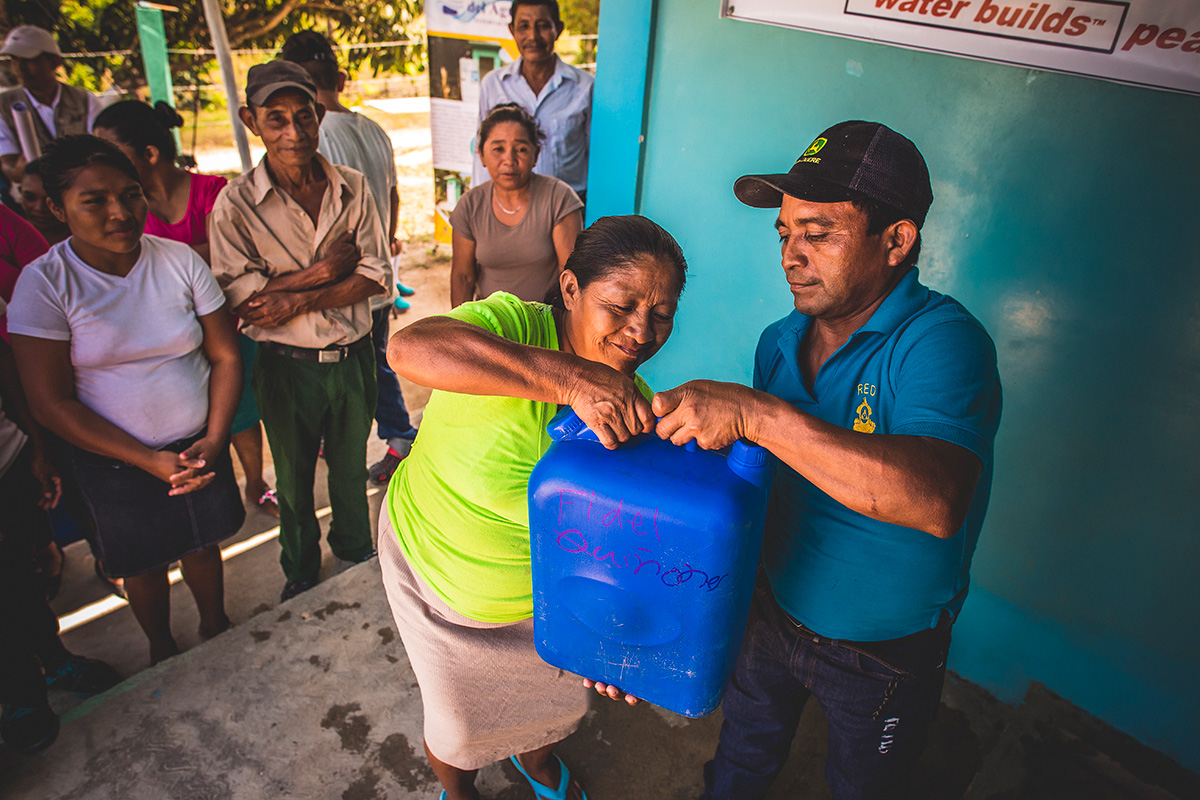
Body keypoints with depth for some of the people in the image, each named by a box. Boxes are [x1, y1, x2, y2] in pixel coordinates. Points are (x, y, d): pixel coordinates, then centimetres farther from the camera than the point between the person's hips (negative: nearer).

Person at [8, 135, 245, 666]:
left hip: (199, 448, 2)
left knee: (203, 544, 19)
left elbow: (225, 355, -5)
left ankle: (216, 627, 48)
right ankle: (162, 652, 45)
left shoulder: (180, 260, -8)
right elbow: (50, 404, -14)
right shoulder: (44, 283, -14)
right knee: (142, 565, 18)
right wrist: (149, 461, -18)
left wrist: (213, 442, -15)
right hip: (112, 463, -1)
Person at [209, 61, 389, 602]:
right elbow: (240, 298, -16)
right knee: (294, 479, 19)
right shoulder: (236, 204, -11)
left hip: (353, 357, 2)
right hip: (287, 367, -1)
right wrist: (323, 271, -18)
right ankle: (301, 572, 44)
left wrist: (300, 299, -19)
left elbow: (377, 275, -8)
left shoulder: (352, 187, -3)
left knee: (351, 468, 21)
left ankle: (355, 551, 48)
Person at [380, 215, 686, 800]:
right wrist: (571, 378, -58)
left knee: (557, 702, 27)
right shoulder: (513, 326, -31)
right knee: (456, 725, 19)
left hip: (541, 596, 4)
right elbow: (409, 348, -52)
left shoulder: (636, 407, -16)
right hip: (433, 572, -3)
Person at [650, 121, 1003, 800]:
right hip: (773, 611, 5)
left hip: (884, 657, -4)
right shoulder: (779, 342, -8)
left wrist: (754, 413, -48)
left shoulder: (941, 341, -28)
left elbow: (936, 501, -46)